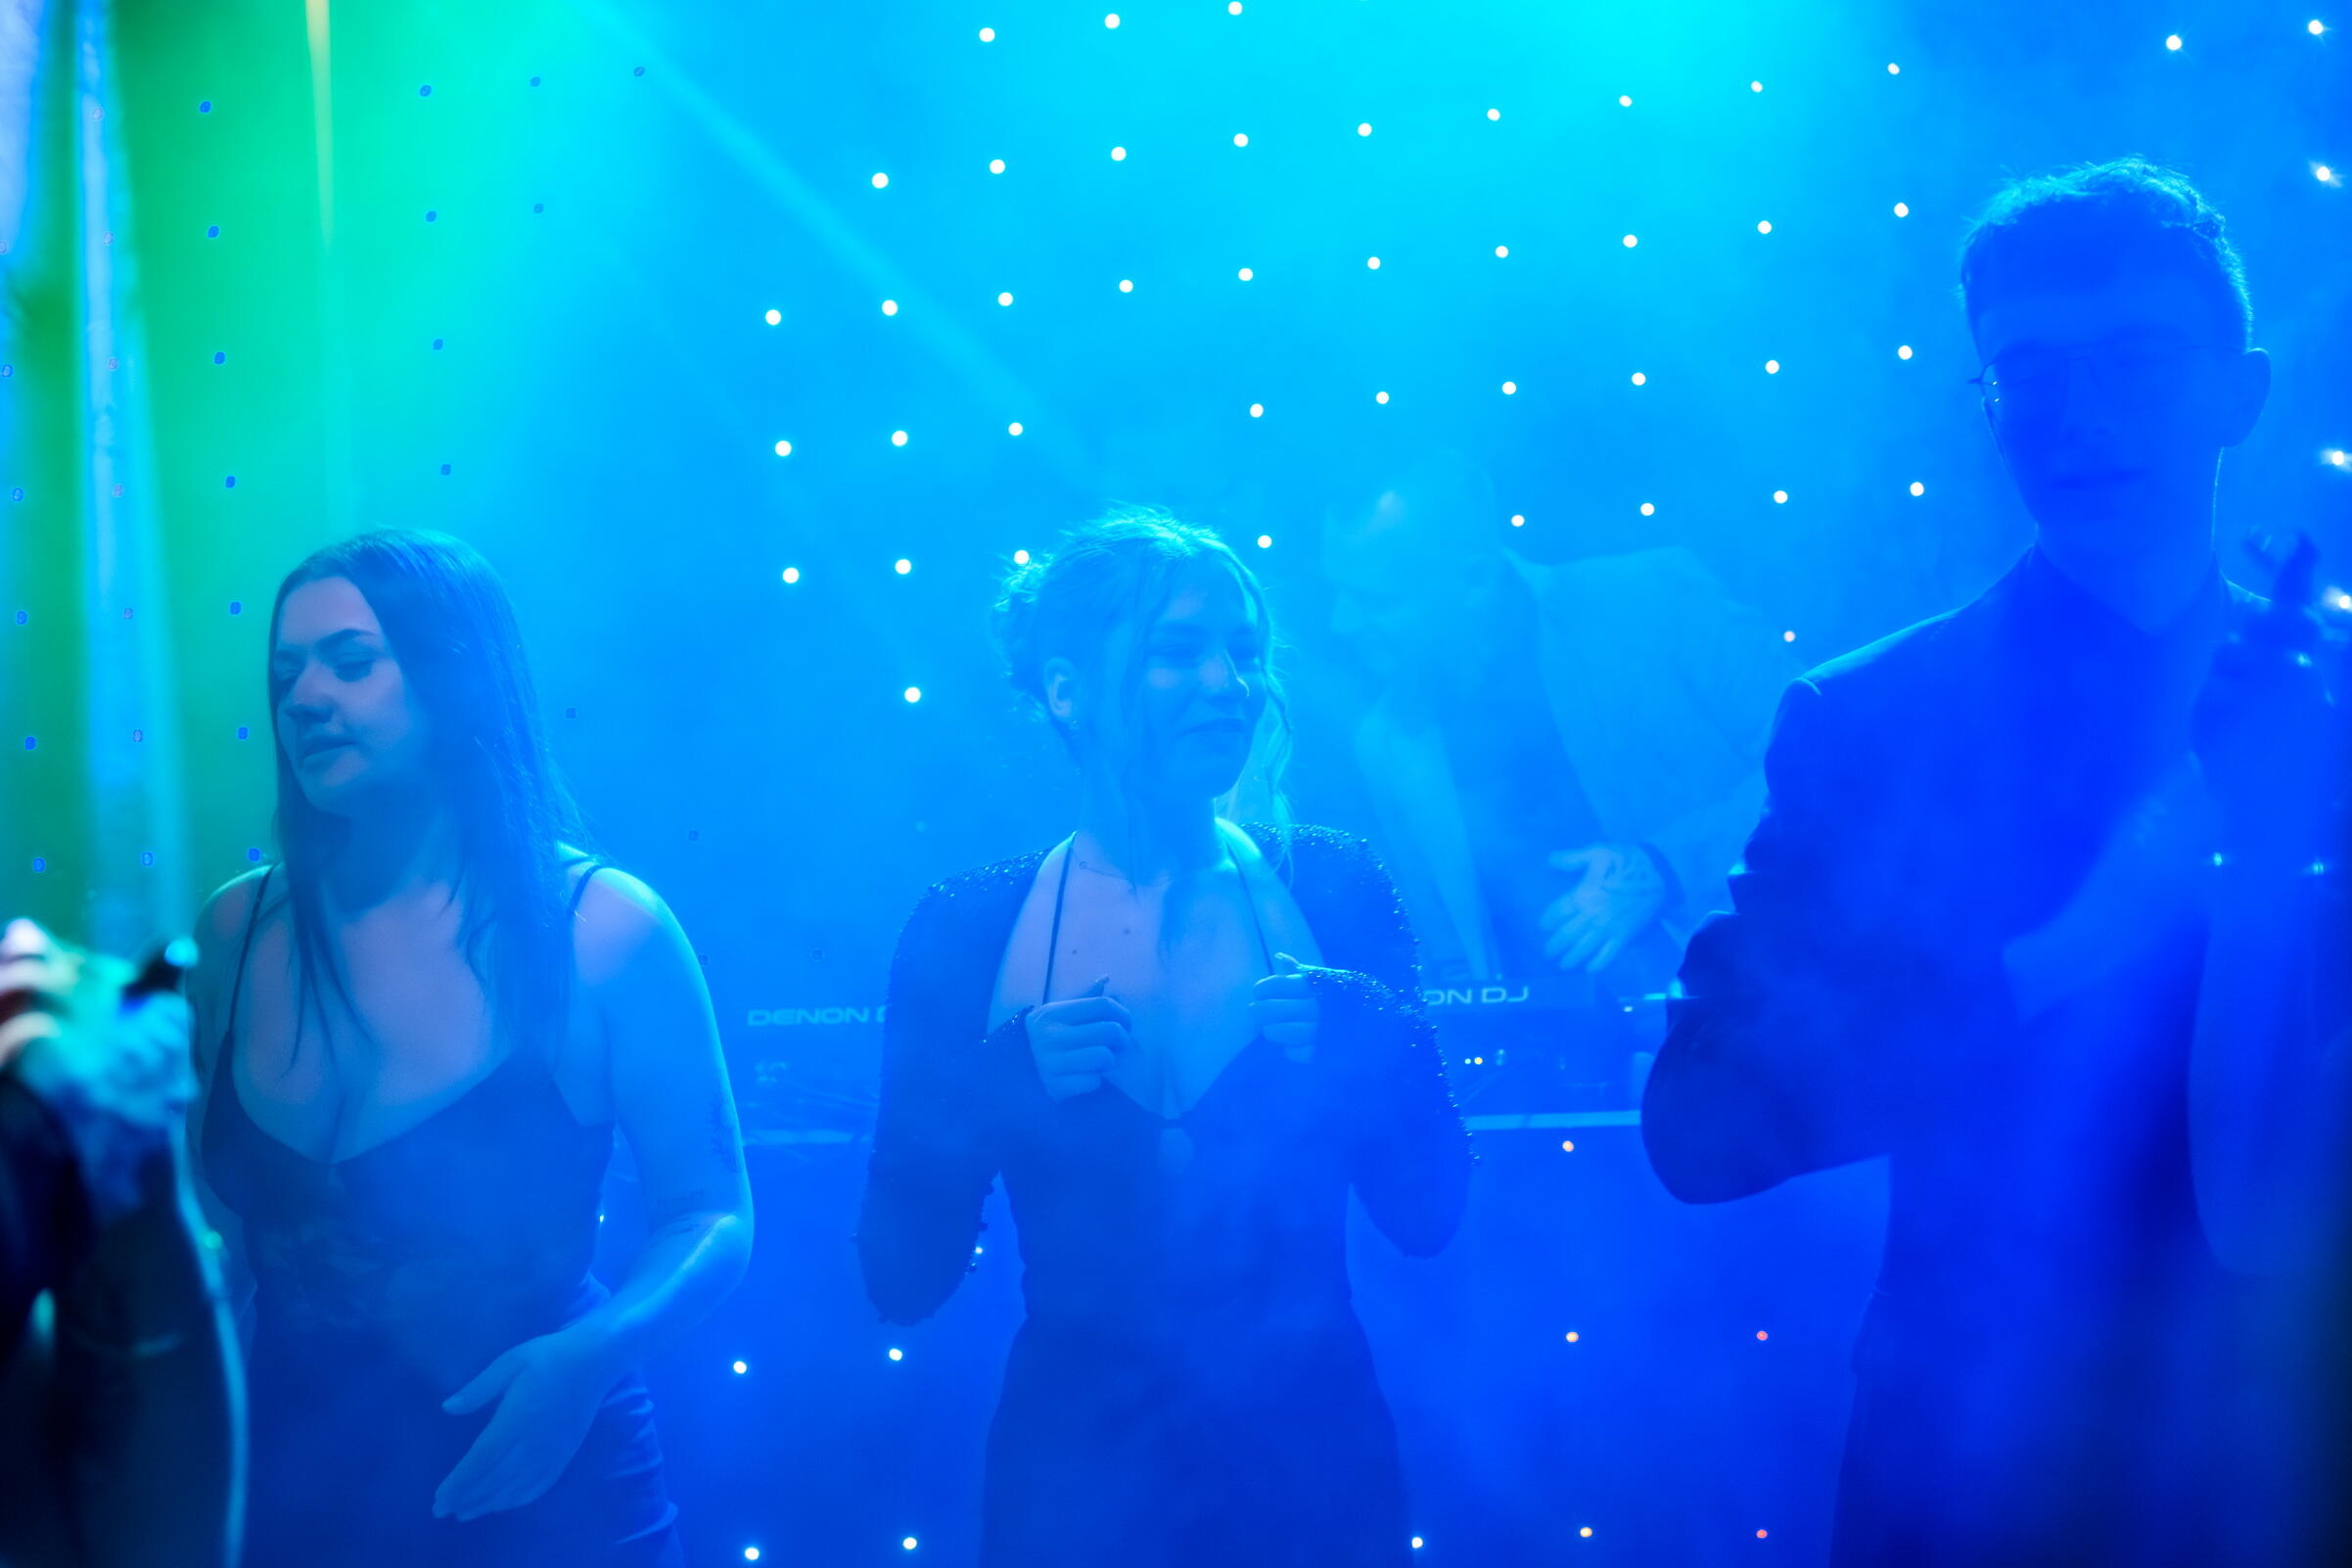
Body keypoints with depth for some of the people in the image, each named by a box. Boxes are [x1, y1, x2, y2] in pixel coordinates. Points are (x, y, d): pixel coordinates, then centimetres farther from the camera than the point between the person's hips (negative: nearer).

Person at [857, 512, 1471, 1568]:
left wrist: (1363, 1044, -18)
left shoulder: (1332, 888, -2)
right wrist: (1009, 1080, -20)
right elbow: (903, 1279, -6)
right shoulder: (969, 930, -4)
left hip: (1315, 1457, 1)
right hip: (1077, 1472, -1)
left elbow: (1427, 1213, -1)